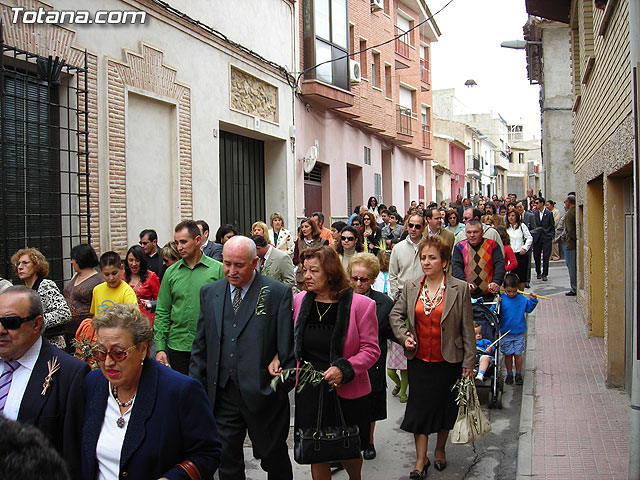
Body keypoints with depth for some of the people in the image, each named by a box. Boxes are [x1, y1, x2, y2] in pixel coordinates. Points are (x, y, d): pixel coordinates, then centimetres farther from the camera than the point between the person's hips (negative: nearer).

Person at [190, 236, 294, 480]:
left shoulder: (278, 293, -7)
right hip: (222, 394, 4)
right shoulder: (209, 292, 6)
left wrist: (284, 384, -7)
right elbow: (200, 345, 11)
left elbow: (288, 347, -6)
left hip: (263, 394, -3)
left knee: (275, 459, 13)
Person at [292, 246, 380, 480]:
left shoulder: (360, 304, -11)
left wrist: (344, 369, -21)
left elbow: (371, 349, -8)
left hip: (347, 392, -3)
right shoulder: (300, 300, 2)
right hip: (309, 392, 3)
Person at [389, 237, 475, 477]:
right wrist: (404, 335, -5)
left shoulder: (459, 289, -8)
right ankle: (421, 459, 14)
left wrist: (469, 361, -6)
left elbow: (467, 328, -5)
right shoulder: (411, 287, 0)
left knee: (445, 406, 12)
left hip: (448, 360, -2)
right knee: (419, 407, 3)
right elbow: (395, 314, 12)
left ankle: (440, 449, 34)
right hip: (419, 359, 2)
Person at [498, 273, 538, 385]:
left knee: (518, 354, 6)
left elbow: (528, 309, 12)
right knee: (508, 354, 8)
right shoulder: (501, 299, -10)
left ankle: (518, 374, 21)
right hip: (506, 333, -1)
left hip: (519, 333, 1)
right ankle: (509, 374, 23)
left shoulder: (522, 299, -1)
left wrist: (533, 300, -1)